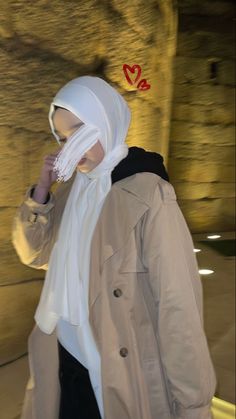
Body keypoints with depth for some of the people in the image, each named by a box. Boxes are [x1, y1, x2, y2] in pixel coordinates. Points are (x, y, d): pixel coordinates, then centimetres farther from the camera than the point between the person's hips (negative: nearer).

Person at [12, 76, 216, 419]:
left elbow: (178, 304, -21)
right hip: (66, 361, 6)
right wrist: (41, 191, -8)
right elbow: (34, 253, 7)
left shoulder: (148, 193, -20)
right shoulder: (73, 187, 1)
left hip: (124, 375, -5)